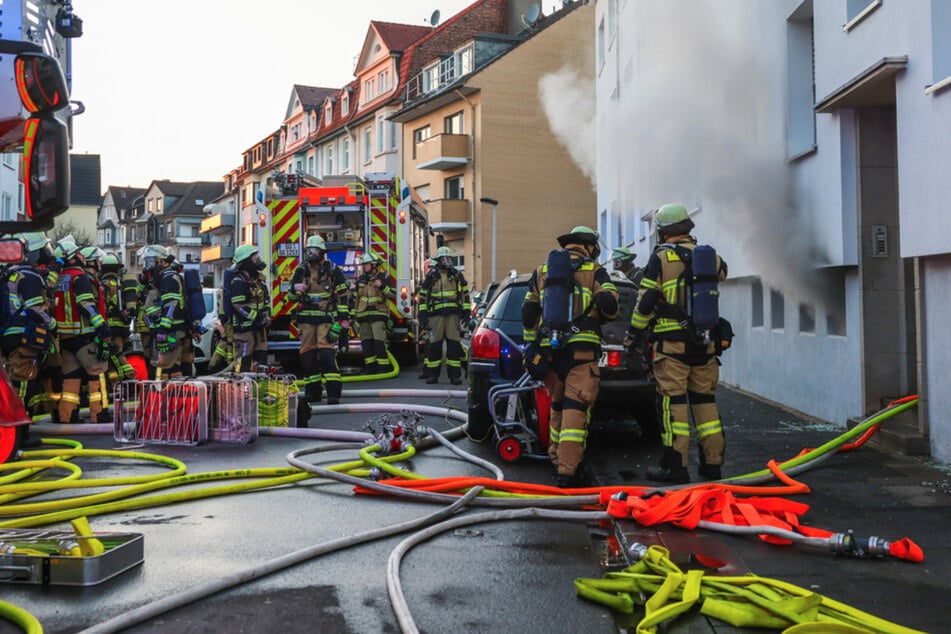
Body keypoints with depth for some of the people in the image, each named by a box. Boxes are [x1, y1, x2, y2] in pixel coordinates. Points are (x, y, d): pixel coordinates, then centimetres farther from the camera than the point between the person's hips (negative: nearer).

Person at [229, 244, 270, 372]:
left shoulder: (258, 279, 15)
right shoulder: (238, 281, -12)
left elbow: (266, 299, 21)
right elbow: (239, 305, -19)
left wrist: (266, 316, 4)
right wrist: (259, 318, -20)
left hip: (259, 327, 9)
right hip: (244, 327, -8)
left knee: (261, 357, 10)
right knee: (243, 361, -6)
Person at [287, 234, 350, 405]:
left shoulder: (333, 270, 2)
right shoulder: (300, 271, 11)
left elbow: (343, 296, 0)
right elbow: (291, 297, 14)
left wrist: (342, 321, -8)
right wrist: (295, 289, -11)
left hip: (326, 318, -4)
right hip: (306, 319, 4)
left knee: (326, 352, -15)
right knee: (307, 354, 4)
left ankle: (333, 391, -15)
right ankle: (313, 391, 13)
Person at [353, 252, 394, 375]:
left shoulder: (383, 278, 1)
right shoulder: (360, 280, 14)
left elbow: (393, 295, -5)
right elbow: (355, 298, 18)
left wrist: (382, 286, -19)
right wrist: (353, 314, 14)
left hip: (378, 315, -5)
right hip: (363, 316, 5)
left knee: (379, 341, -13)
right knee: (366, 342, 5)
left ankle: (384, 366, -9)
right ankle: (370, 367, 11)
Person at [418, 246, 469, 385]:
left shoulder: (457, 275, 10)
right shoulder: (431, 276, 6)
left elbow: (465, 294, 14)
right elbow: (423, 296, 8)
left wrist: (466, 311, 7)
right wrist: (422, 314, 2)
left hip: (453, 314, 1)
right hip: (436, 315, -1)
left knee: (454, 345, -2)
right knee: (434, 345, 1)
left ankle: (455, 375, 3)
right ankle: (432, 374, 9)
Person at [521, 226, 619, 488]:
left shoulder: (541, 271, 16)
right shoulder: (594, 271, 3)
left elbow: (528, 312, 16)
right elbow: (610, 305, -9)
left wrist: (531, 344, 22)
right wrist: (601, 317, 14)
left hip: (549, 348, 5)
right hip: (581, 348, -4)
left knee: (557, 404, 20)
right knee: (576, 408, -7)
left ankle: (555, 455, 31)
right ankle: (567, 470, -13)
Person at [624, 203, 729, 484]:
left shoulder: (660, 258, -6)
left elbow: (646, 301, -9)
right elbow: (722, 273, 33)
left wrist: (634, 335, 2)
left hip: (672, 341, -5)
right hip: (704, 342, 5)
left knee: (672, 400, -2)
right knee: (705, 398, 12)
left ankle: (675, 466, -2)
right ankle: (712, 462, 15)